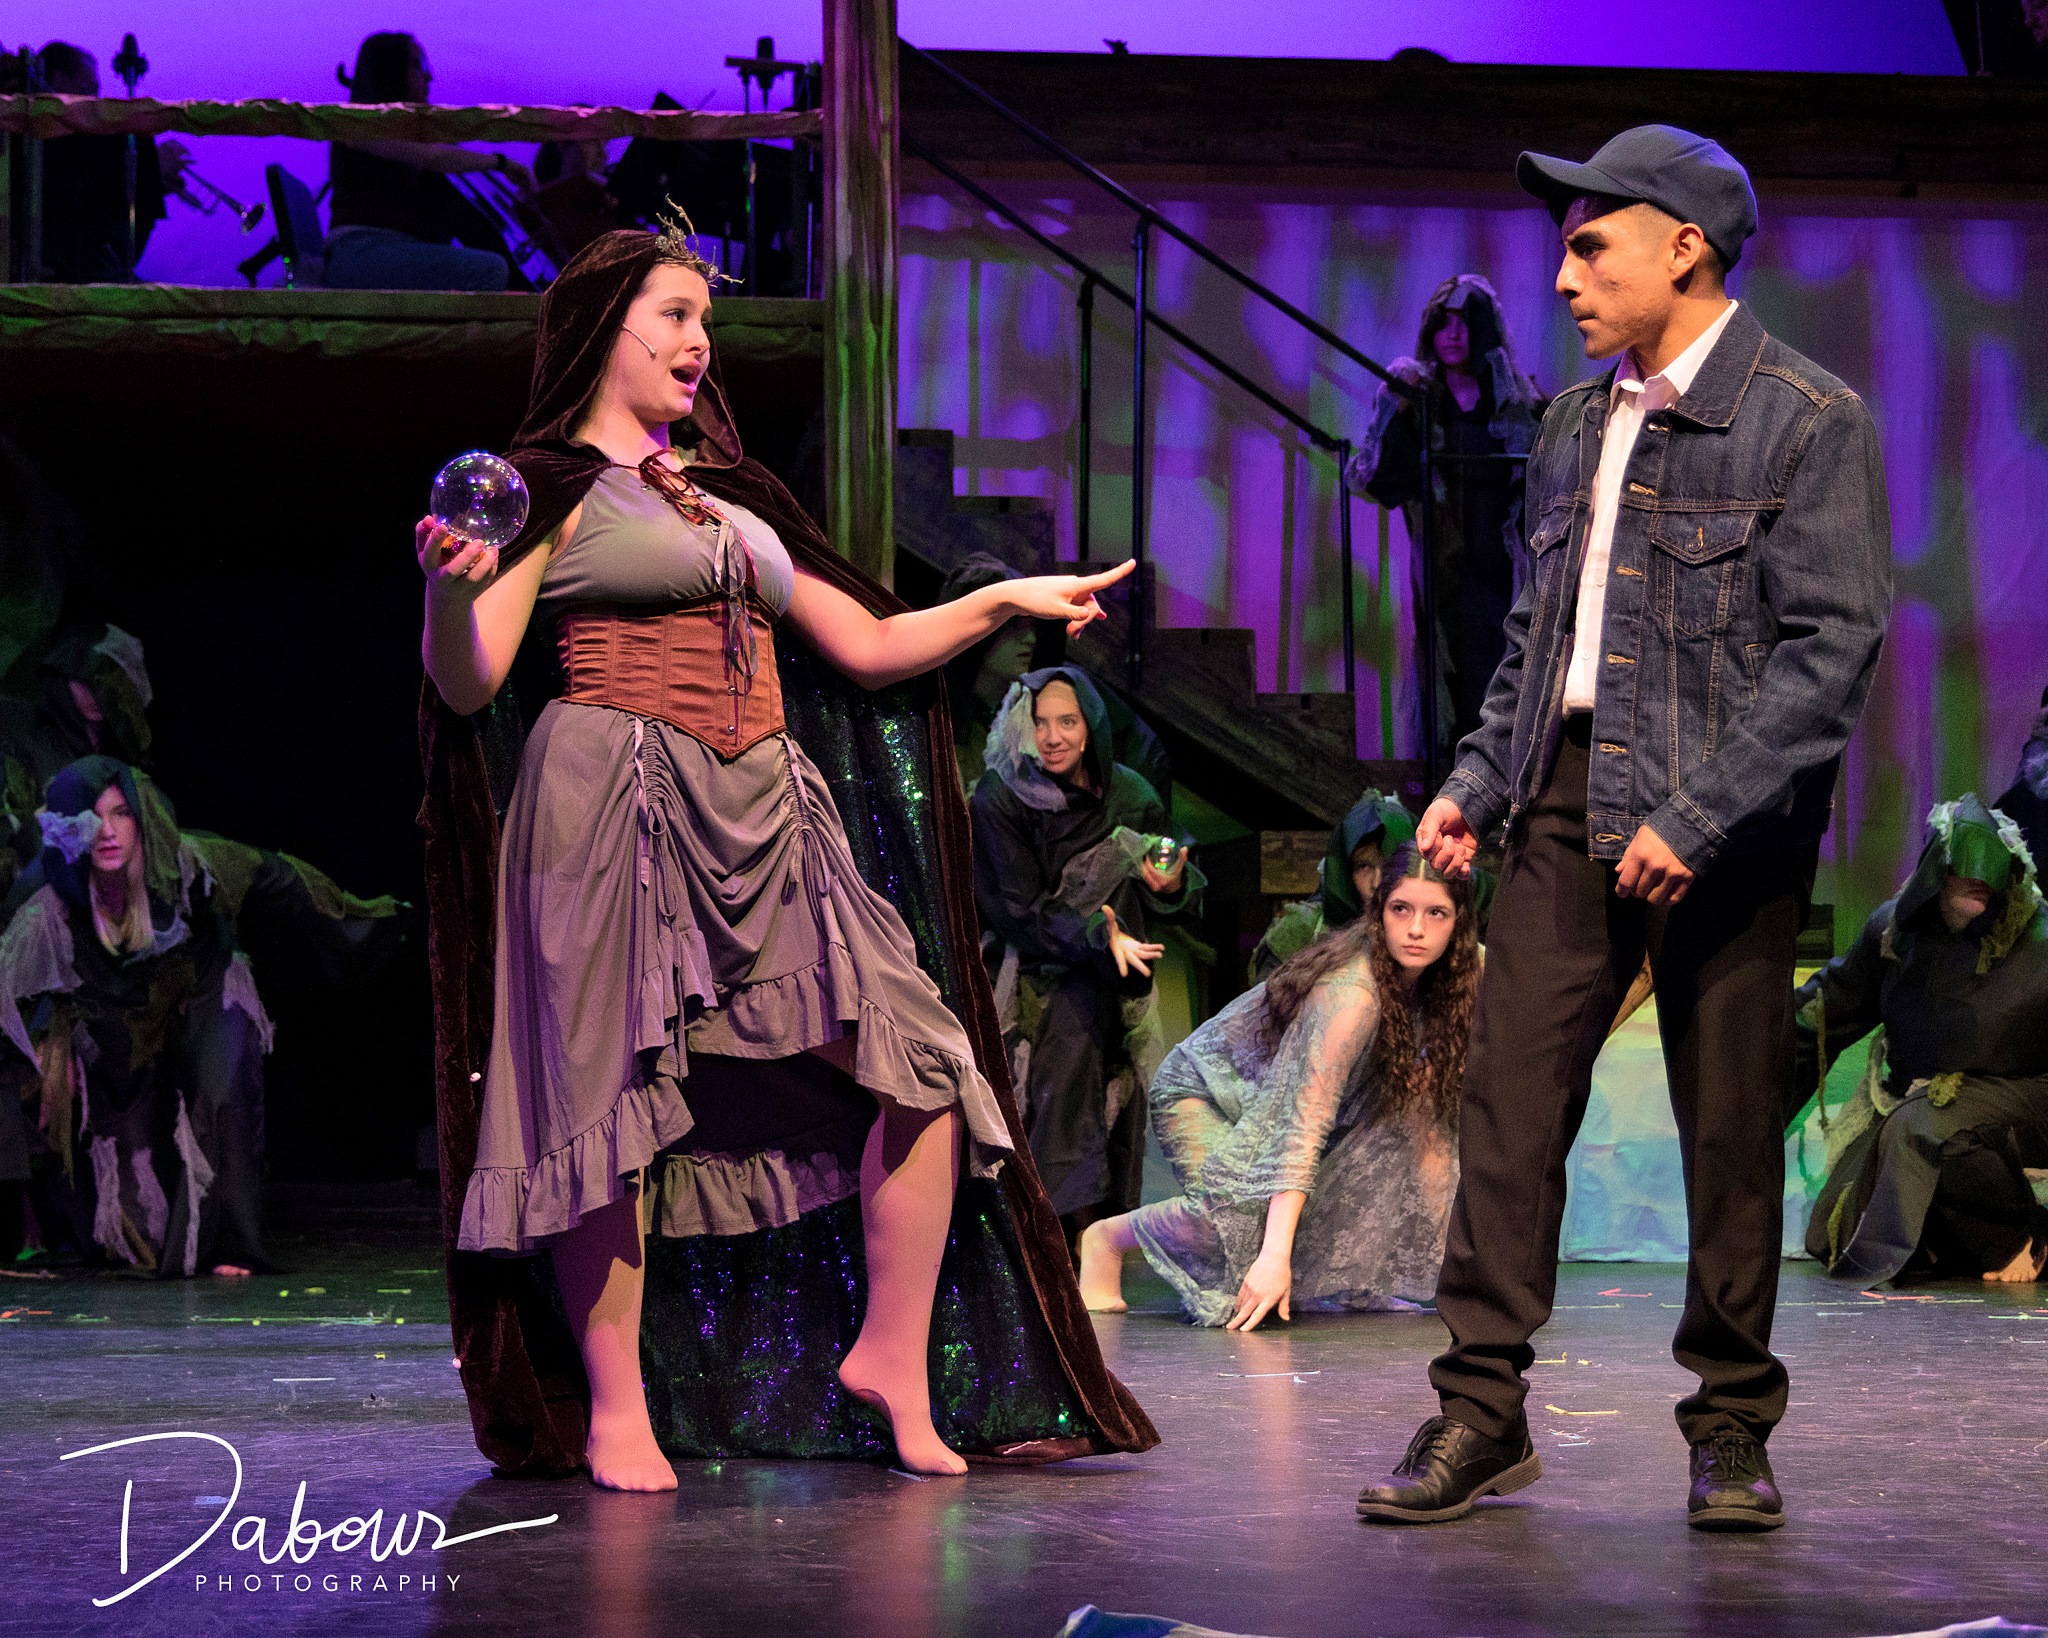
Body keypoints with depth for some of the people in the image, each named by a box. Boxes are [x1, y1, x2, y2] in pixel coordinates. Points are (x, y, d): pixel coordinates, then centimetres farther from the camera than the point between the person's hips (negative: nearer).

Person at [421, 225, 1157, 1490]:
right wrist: (454, 584, -26)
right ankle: (615, 1411, 2)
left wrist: (1007, 601, 19)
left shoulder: (729, 496, 23)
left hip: (768, 816, 6)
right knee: (615, 1095, -8)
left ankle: (890, 1359, 9)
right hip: (621, 802, -6)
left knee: (922, 1071, -3)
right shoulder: (556, 484, 3)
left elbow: (867, 647, 24)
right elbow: (468, 686, -7)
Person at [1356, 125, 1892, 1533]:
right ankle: (1483, 1414, 3)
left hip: (1724, 815, -5)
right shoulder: (1577, 423, 14)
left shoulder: (1809, 421, -6)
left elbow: (1832, 649, -12)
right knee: (1509, 1100, -2)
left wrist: (1698, 820, -18)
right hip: (1570, 798, 5)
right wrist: (1477, 782, 8)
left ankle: (1732, 1427, 15)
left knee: (1732, 1130, 2)